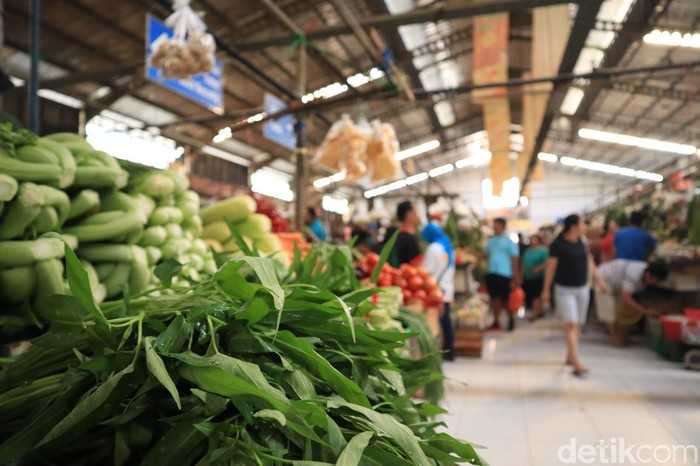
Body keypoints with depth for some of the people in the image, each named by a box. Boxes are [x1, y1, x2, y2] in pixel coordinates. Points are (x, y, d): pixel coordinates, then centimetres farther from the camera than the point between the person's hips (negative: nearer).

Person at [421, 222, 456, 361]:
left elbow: (428, 270, -12)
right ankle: (449, 351, 14)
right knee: (446, 321, 10)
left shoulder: (434, 248, -11)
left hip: (437, 291, -9)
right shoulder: (449, 246, 16)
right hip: (447, 290, 9)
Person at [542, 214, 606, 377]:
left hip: (583, 288, 6)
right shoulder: (558, 245, -12)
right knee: (571, 325, -14)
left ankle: (570, 357, 27)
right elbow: (550, 268, -9)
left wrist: (598, 280, 15)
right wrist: (546, 290, -8)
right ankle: (577, 364, -18)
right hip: (565, 290, -6)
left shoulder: (581, 242, 6)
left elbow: (589, 261, 17)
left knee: (578, 325, 11)